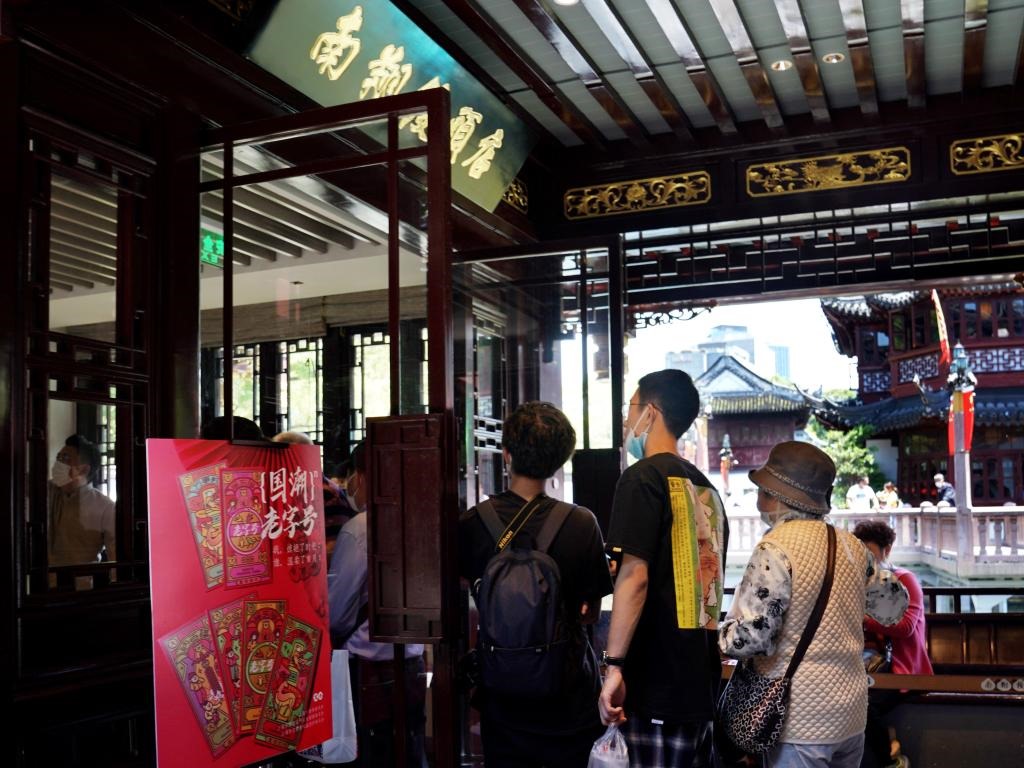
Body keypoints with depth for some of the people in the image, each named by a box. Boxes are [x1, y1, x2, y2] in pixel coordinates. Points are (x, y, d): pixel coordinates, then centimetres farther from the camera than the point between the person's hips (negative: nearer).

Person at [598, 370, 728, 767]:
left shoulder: (643, 477, -9)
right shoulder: (706, 488, 14)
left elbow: (634, 576, -18)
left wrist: (614, 665, -16)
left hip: (658, 679, -8)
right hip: (703, 675, 8)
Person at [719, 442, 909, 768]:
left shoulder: (776, 548, -17)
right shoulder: (850, 545, 3)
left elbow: (752, 636, -21)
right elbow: (894, 606, 15)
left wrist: (714, 635, -2)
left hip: (801, 717, -7)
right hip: (850, 709, 7)